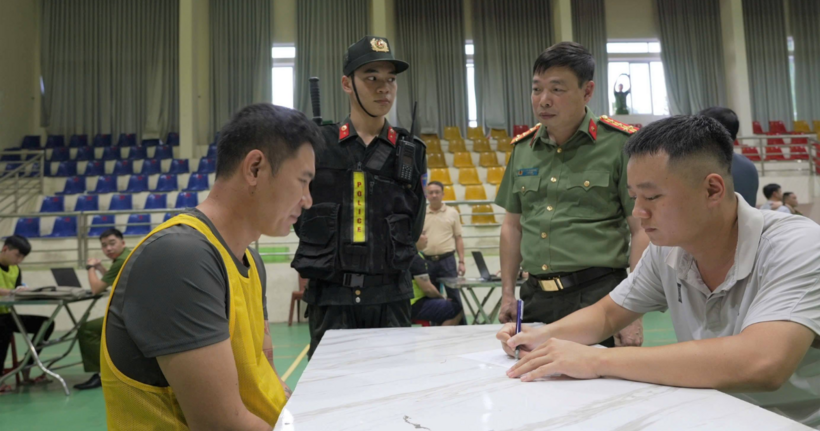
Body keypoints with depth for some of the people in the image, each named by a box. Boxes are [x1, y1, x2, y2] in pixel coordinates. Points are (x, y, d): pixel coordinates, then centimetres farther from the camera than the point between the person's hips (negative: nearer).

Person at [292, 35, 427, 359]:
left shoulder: (410, 152, 4)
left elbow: (412, 228, 7)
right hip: (332, 296, -1)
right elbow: (299, 218, 6)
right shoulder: (318, 145, 0)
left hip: (391, 295, 1)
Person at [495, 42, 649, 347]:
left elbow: (642, 230, -7)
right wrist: (508, 293, 13)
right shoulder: (523, 149, 9)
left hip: (597, 295, -4)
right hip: (536, 298, 5)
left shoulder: (619, 144, -6)